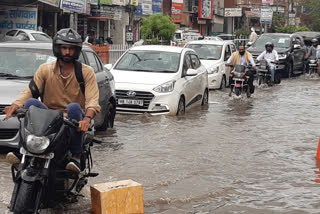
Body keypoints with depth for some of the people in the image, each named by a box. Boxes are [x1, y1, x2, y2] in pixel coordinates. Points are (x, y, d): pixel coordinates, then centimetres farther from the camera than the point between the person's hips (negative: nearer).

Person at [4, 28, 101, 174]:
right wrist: (16, 105, -25)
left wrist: (87, 118, -33)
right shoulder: (45, 69, 10)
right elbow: (30, 91, -2)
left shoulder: (86, 72, 3)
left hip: (73, 121, -2)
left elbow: (93, 100, -11)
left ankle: (76, 156, -27)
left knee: (74, 107, -34)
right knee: (31, 103, -24)